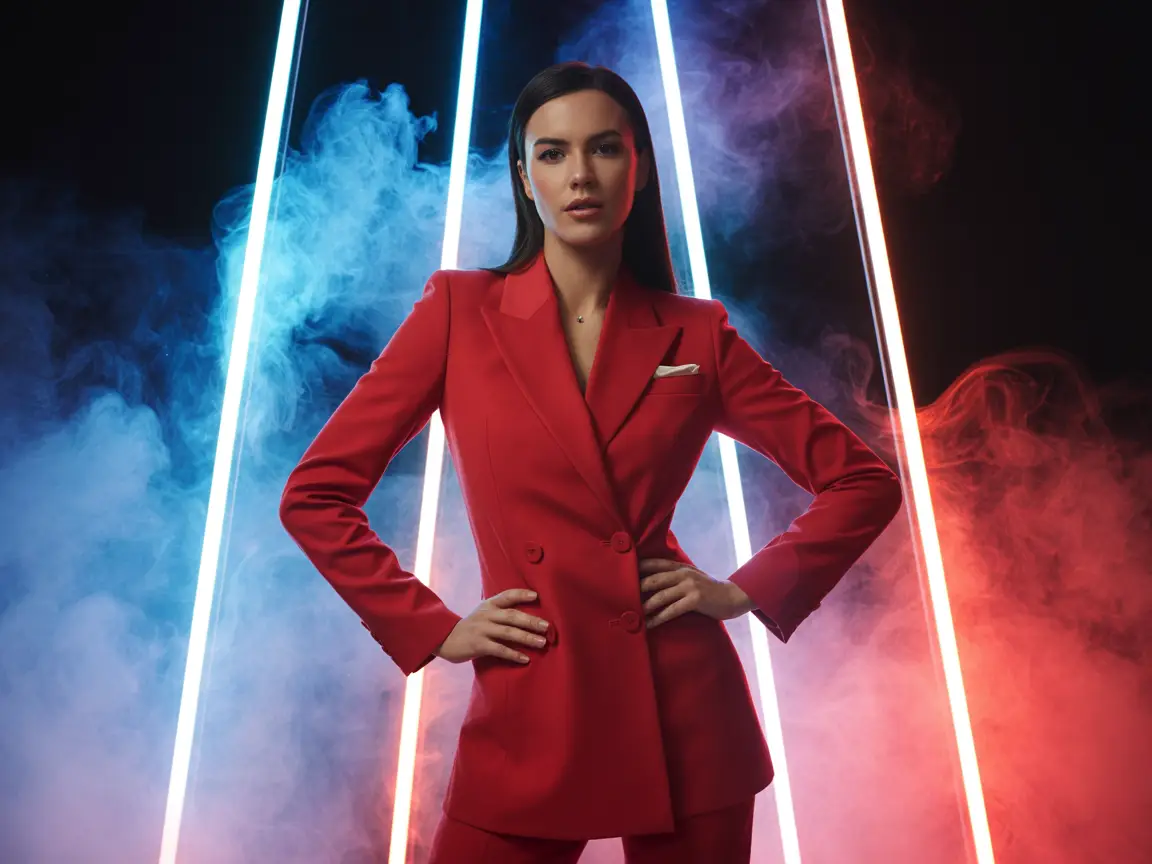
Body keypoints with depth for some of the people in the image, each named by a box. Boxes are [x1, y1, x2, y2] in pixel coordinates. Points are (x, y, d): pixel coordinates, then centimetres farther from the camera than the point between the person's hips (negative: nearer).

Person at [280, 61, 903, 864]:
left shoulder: (696, 334, 0)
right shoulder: (460, 312, -2)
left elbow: (865, 482, 6)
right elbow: (315, 495, -1)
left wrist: (749, 590, -3)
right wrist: (432, 629, -4)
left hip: (684, 717, 1)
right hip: (528, 722, 0)